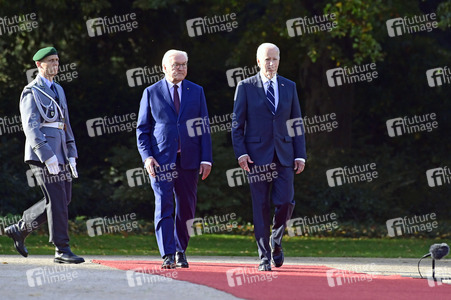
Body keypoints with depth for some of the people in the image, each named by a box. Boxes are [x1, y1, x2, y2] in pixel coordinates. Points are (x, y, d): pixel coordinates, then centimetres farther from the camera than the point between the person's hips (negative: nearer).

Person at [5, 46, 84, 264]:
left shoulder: (58, 90, 19)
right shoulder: (31, 93, -6)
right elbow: (31, 127, -15)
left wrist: (71, 155, 12)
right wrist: (47, 156, -23)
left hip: (60, 154, 8)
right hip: (41, 153, -8)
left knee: (62, 199, 8)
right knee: (57, 201, -9)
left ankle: (20, 229, 21)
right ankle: (62, 250, -4)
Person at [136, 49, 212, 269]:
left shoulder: (196, 92, 10)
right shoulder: (151, 93, 6)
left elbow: (204, 128, 8)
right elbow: (142, 129, 6)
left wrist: (206, 159, 0)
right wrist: (147, 156, -8)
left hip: (188, 160, 2)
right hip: (161, 159, -2)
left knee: (186, 208, 5)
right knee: (163, 207, -9)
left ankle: (181, 251, 20)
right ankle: (168, 256, -9)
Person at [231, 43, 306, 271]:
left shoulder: (289, 87, 11)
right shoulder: (245, 87, 3)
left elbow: (297, 123, 12)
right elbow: (237, 123, 2)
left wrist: (300, 155, 5)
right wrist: (241, 153, -9)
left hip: (284, 156, 2)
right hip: (257, 155, -2)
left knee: (285, 202, -9)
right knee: (261, 207, -1)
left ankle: (276, 241, 18)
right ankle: (265, 256, 6)